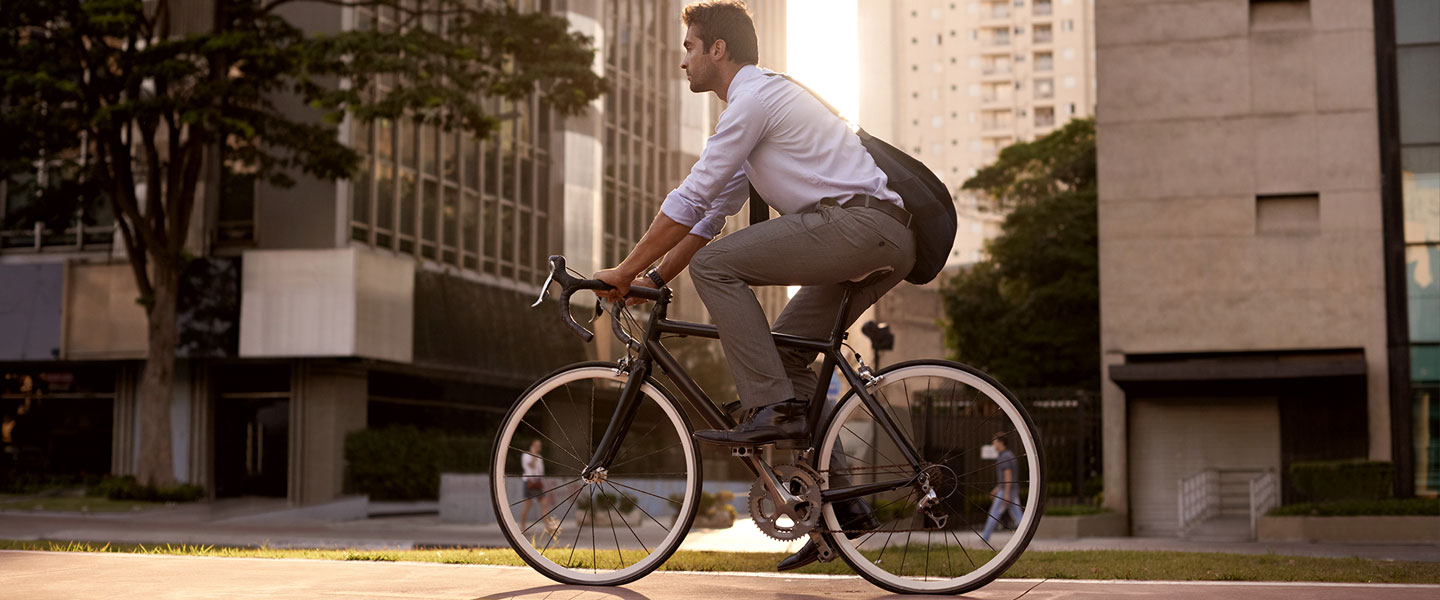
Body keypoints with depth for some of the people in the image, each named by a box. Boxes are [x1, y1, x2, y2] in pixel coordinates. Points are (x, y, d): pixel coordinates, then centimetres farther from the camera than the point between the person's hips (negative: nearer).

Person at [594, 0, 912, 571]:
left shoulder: (755, 96, -5)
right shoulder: (760, 101, 27)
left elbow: (691, 198, -9)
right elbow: (712, 211, 27)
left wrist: (627, 269, -3)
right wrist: (654, 278, 23)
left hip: (856, 221, -10)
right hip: (885, 244, 10)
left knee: (714, 264, -13)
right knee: (784, 353, 13)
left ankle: (773, 409, -17)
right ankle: (838, 499, 11)